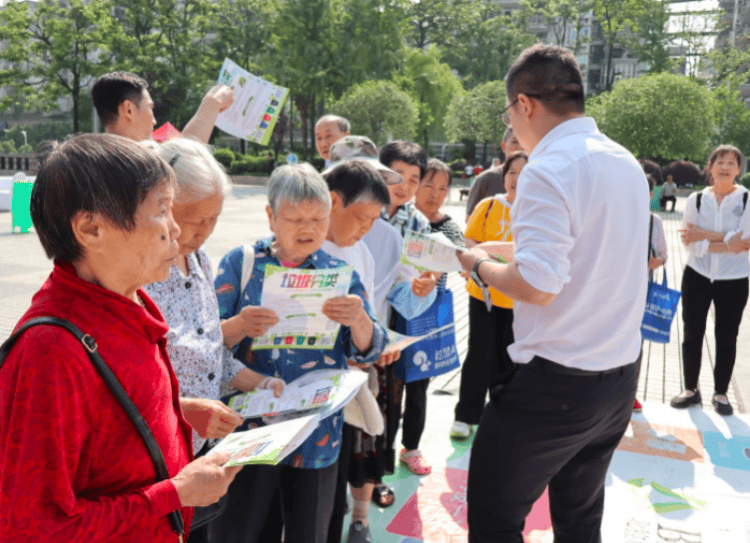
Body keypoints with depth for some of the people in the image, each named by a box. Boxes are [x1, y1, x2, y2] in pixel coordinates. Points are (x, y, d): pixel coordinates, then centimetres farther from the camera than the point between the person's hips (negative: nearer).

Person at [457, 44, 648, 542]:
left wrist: (480, 265, -7)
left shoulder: (548, 169, -19)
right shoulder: (628, 163, 8)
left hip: (555, 384, -8)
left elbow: (537, 286, -24)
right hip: (621, 377, 8)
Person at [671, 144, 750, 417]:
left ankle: (720, 393, 25)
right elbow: (689, 242, -11)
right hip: (697, 276, 1)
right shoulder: (696, 199, -2)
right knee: (692, 334, 8)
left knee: (726, 338, 10)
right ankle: (691, 389, 24)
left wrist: (704, 235, -18)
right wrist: (725, 244, -20)